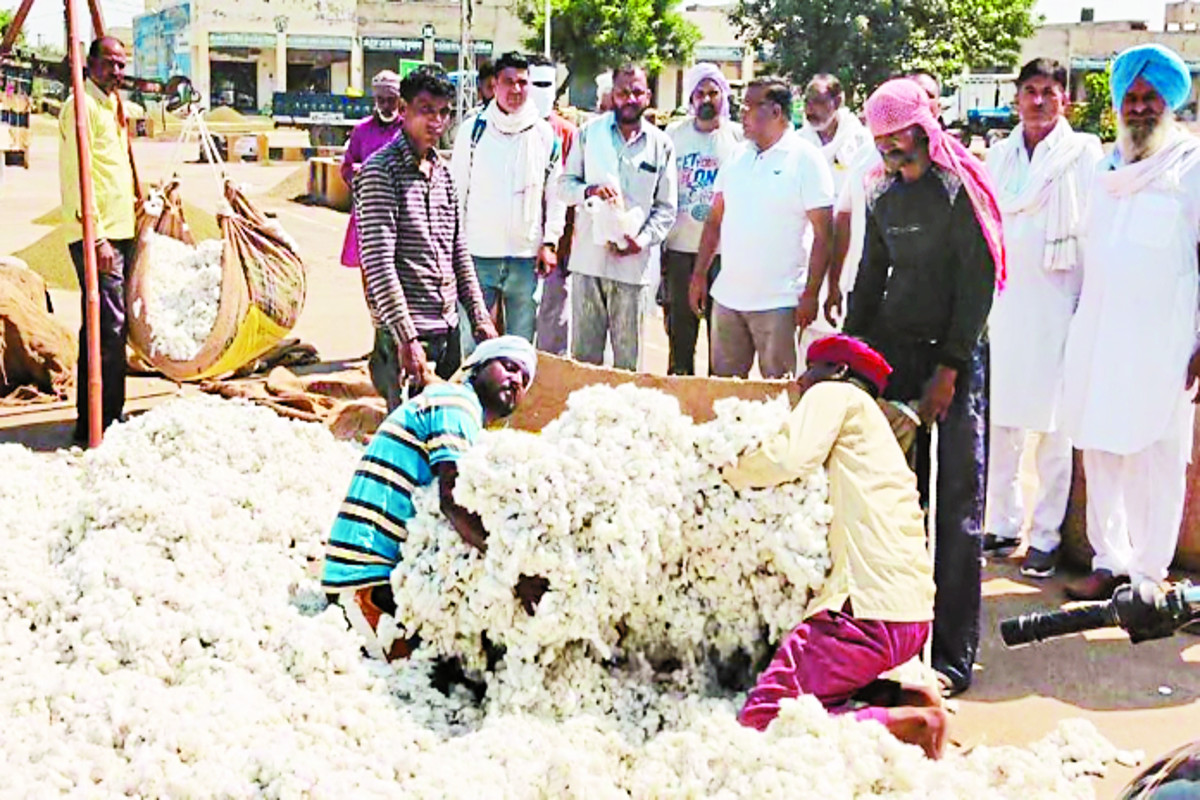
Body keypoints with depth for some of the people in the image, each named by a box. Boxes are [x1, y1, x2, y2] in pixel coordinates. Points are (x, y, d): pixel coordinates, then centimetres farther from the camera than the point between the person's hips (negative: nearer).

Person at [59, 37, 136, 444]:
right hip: (97, 236, -10)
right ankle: (96, 423, -8)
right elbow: (77, 177, -17)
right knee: (107, 326, -12)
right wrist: (97, 238, -21)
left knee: (113, 326, 12)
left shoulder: (112, 106, 20)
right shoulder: (81, 106, -10)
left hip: (119, 232, 10)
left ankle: (111, 417, 19)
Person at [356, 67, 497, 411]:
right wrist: (406, 338, -22)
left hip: (448, 329, 8)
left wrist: (479, 315, 13)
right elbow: (379, 263, -17)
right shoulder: (380, 171, -11)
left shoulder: (442, 170, 13)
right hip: (407, 333, -8)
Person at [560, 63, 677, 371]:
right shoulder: (589, 132, 7)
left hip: (633, 262, 0)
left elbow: (666, 207, 7)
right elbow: (565, 183, 8)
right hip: (588, 256, 0)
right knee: (584, 350, 4)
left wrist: (644, 239, -10)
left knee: (627, 355, 5)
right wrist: (590, 190, -13)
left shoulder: (661, 144, 7)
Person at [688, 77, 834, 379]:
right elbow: (715, 220, 16)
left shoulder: (805, 159, -6)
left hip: (778, 302, -5)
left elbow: (823, 233, -9)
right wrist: (699, 275, 11)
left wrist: (810, 294, -13)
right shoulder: (738, 156, 11)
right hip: (727, 296, 6)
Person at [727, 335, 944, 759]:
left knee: (759, 720, -12)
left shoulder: (834, 393, 6)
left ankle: (910, 724, -19)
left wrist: (732, 473, 4)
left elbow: (790, 456, -14)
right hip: (910, 614, 10)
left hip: (871, 611, -10)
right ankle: (910, 700, 6)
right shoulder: (872, 420, 32)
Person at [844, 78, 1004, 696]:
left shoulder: (960, 189, -6)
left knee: (957, 501, -5)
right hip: (893, 349, 6)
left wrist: (950, 367, -12)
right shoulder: (883, 195, 13)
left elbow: (979, 280, -9)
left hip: (955, 353, -6)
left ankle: (953, 652, 0)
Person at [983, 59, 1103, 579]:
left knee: (1053, 423, 0)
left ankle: (1046, 535, 9)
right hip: (1002, 300, 4)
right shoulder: (999, 155, 13)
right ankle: (1002, 523, 19)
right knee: (998, 419, 7)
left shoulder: (1084, 152, 0)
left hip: (1057, 302, -4)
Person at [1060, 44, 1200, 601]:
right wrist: (1076, 318, 17)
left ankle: (1148, 575, 6)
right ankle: (1110, 561, 19)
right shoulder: (1106, 167, 15)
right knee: (1100, 451, 8)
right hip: (1096, 335, 6)